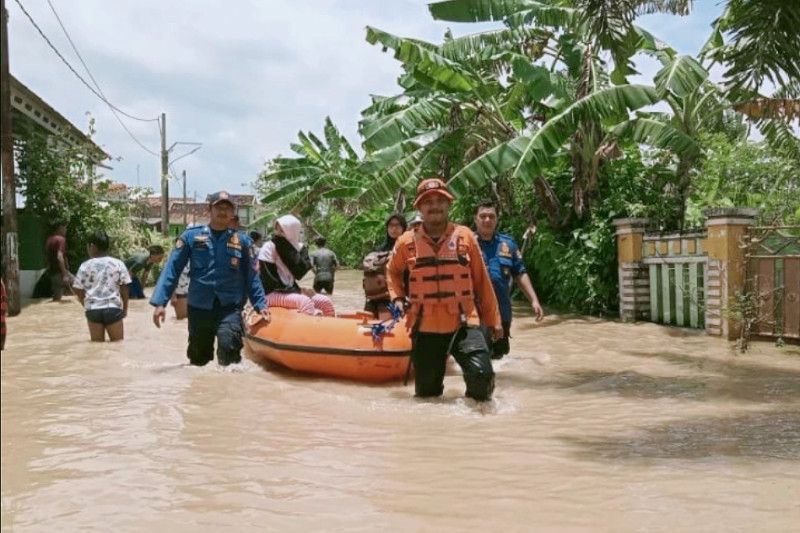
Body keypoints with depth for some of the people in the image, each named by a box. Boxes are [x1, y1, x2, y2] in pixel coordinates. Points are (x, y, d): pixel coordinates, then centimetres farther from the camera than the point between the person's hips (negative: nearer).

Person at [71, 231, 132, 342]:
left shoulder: (85, 266, -1)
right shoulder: (118, 264, 0)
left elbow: (78, 290, 2)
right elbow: (124, 288, 0)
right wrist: (125, 308, 11)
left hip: (93, 309, 1)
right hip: (113, 308, -1)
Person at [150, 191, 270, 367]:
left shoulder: (242, 240, 6)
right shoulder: (191, 236, 3)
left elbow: (250, 277, 10)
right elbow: (172, 269, 1)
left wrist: (260, 305, 2)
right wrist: (159, 302, -7)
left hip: (230, 307, -1)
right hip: (198, 307, 1)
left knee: (229, 346, -28)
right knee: (198, 360, 14)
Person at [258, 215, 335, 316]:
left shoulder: (299, 248, 4)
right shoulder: (268, 248, -10)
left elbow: (300, 273, -11)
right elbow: (271, 283, -14)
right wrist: (298, 290, -16)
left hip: (291, 291, 6)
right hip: (273, 294, -6)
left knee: (325, 302, -8)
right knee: (305, 301, -30)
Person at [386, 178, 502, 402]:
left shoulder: (464, 236, 1)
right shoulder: (407, 241, 2)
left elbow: (482, 281, 6)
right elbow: (393, 271, 22)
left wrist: (493, 320, 9)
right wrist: (398, 297, 5)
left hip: (463, 323, -1)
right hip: (425, 328, 1)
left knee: (481, 374, -21)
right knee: (426, 393, 8)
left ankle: (478, 404, 10)